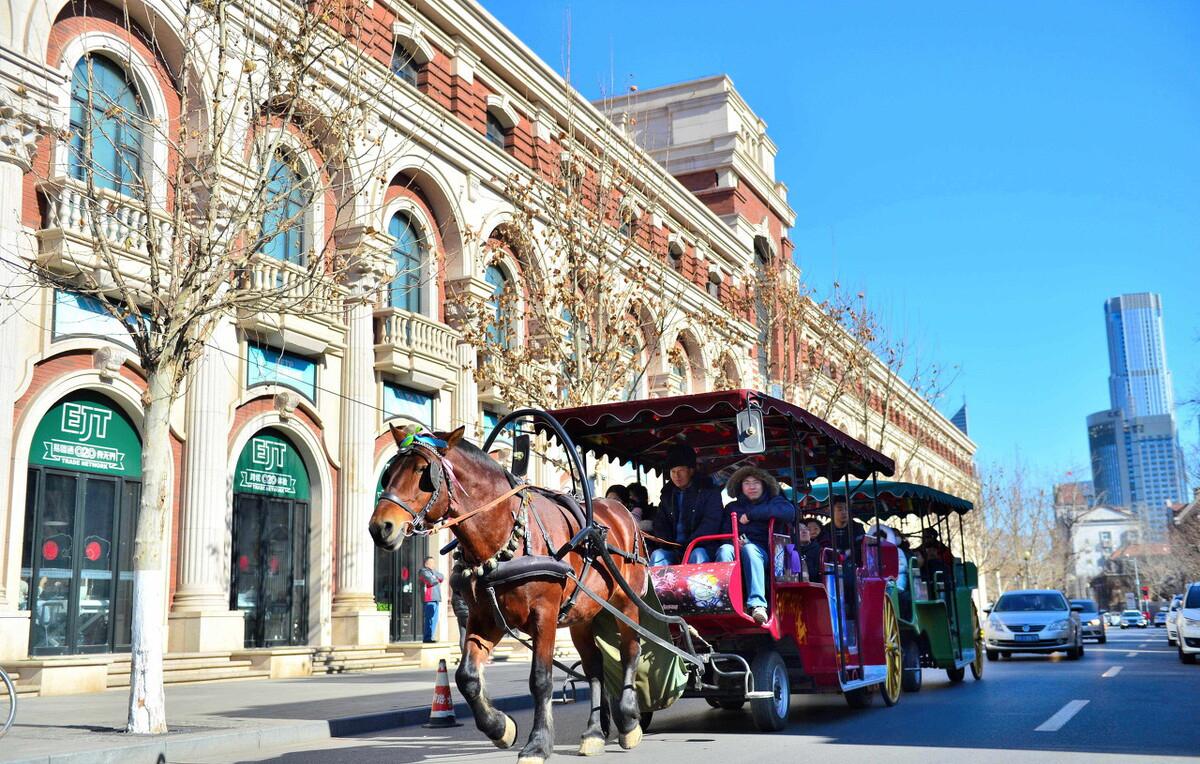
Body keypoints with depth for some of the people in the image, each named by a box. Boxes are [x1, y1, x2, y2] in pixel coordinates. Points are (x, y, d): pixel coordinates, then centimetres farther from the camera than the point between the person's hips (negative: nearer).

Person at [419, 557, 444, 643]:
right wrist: (437, 580, 2)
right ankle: (427, 638, -13)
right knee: (430, 619, -13)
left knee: (434, 619, 9)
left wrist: (436, 577, -1)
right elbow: (431, 581, -18)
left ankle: (430, 637, 13)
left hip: (436, 598, 9)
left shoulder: (432, 571, 24)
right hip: (429, 598, -9)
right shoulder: (423, 571, -4)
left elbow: (442, 577, 18)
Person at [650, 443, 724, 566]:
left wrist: (689, 545, -18)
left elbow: (711, 524, -7)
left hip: (701, 548, -4)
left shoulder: (709, 491, 4)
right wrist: (668, 545, -7)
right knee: (657, 555, -26)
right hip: (673, 550, 4)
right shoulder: (667, 495, 18)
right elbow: (660, 525, 15)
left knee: (698, 555, -36)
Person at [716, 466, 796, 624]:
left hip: (763, 553, -2)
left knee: (749, 549, -36)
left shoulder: (773, 502, 18)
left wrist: (751, 514, -6)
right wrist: (734, 539, -12)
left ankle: (757, 604, -50)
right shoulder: (732, 507, 24)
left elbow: (789, 512, -5)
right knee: (724, 549, -32)